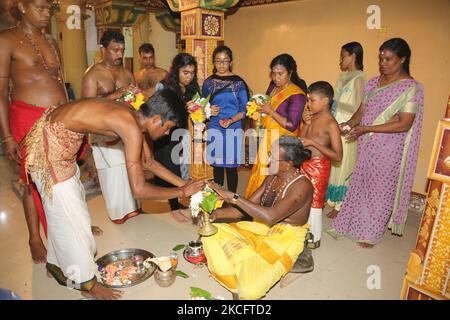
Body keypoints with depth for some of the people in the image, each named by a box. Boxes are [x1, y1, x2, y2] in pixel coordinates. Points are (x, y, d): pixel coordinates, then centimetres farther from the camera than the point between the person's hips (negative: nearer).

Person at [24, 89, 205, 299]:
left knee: (71, 205, 21)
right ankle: (86, 282, 20)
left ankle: (57, 263, 42)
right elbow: (139, 190, -29)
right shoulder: (132, 128, -27)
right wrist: (182, 192, -16)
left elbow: (148, 162, 13)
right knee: (68, 213, 2)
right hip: (50, 143, -10)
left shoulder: (132, 117, 1)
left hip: (59, 139, 10)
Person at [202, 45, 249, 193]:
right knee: (217, 165, 10)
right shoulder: (209, 82, 6)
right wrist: (208, 111, -10)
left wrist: (231, 120, -19)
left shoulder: (238, 82, -2)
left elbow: (244, 110, -3)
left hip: (233, 130, -2)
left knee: (231, 167, 5)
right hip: (214, 129, 2)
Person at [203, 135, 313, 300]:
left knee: (251, 288, -28)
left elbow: (270, 216, -37)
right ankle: (236, 280, 8)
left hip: (285, 239, -7)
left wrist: (232, 196, -33)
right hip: (261, 229, 7)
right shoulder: (272, 177, 1)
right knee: (212, 234, -6)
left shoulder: (302, 186, -24)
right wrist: (216, 213, -11)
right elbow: (247, 206, 4)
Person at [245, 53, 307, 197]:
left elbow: (291, 125, -20)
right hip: (267, 139, 7)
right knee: (260, 175, 12)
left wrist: (270, 111, -19)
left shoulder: (297, 95, -14)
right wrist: (258, 106, 0)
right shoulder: (273, 86, 8)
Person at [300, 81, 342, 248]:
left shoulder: (331, 124, -18)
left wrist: (313, 143, -25)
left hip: (318, 166, -7)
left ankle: (314, 238, 25)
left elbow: (337, 155, -22)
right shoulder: (313, 118, 4)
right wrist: (306, 124, -6)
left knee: (314, 202, 6)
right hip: (305, 163, 7)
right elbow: (300, 140, 10)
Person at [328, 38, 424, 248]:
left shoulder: (411, 88, -12)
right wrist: (349, 124, -12)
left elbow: (405, 124, -19)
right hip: (367, 146, 6)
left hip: (388, 150, -5)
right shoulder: (374, 82, 6)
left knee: (379, 189, 7)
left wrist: (366, 129, -25)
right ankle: (353, 223, 34)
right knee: (360, 184, 15)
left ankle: (371, 233, 25)